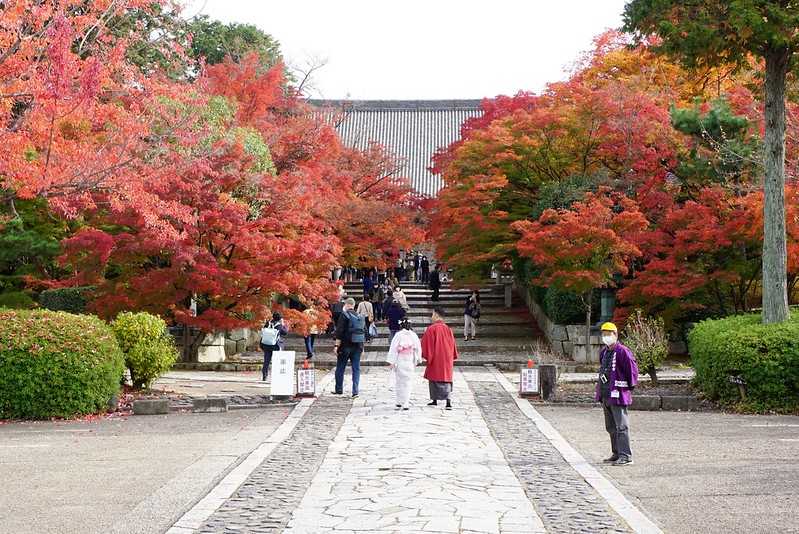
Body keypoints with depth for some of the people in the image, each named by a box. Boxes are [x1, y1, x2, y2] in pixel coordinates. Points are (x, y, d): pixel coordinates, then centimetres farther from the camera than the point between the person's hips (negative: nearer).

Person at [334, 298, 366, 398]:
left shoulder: (344, 315, -10)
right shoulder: (360, 317, 9)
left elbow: (339, 332, -14)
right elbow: (364, 332, 15)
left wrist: (337, 345, -11)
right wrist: (362, 347, 23)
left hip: (346, 346, -5)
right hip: (358, 347, 5)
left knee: (340, 368, 10)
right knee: (356, 369, 6)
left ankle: (339, 390, 20)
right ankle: (355, 391, -1)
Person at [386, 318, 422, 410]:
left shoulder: (398, 335, -8)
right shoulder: (414, 335, -2)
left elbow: (393, 349, -9)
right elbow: (418, 348, 6)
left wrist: (391, 362, -5)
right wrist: (417, 360, 19)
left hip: (399, 362, -1)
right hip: (409, 363, 1)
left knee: (399, 382, 14)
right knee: (408, 383, 4)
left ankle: (399, 401, 19)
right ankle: (405, 403, -4)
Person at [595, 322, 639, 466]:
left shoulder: (623, 351, -13)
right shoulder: (604, 352, 14)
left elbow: (632, 369, -13)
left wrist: (630, 387, -8)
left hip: (617, 393, -9)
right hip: (605, 394, 10)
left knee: (621, 425, -9)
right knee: (611, 427, 15)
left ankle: (626, 456, -7)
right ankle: (616, 454, 25)